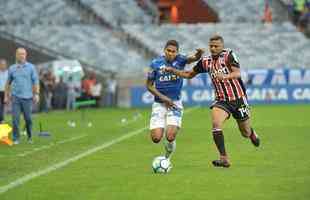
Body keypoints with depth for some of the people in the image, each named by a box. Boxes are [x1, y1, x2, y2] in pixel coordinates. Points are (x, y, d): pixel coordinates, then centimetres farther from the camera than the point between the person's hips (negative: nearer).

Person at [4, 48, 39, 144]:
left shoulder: (31, 67, 2)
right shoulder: (12, 68, 7)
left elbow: (35, 81, 1)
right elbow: (8, 83, 15)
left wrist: (36, 94, -8)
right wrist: (6, 95, 13)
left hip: (27, 97, -1)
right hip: (15, 97, 1)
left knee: (28, 118, 5)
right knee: (15, 118, -5)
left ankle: (30, 137, 22)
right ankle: (16, 139, 1)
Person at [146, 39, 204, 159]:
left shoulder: (180, 60, -5)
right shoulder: (156, 64, -5)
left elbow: (193, 58, -26)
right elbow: (149, 86, 1)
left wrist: (198, 54, -50)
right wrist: (163, 98, -9)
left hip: (175, 104, -1)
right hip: (159, 104, 1)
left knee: (170, 137, -15)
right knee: (156, 138, -9)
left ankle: (167, 157, 18)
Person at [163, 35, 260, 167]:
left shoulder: (229, 55, -11)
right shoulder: (206, 61, 3)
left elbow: (237, 73, -23)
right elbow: (189, 74, 14)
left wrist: (225, 76, -43)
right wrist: (172, 70, 1)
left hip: (238, 98, -3)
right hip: (221, 100, 3)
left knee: (246, 133, 10)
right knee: (216, 124, -25)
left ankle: (252, 133, 51)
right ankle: (224, 159, -22)